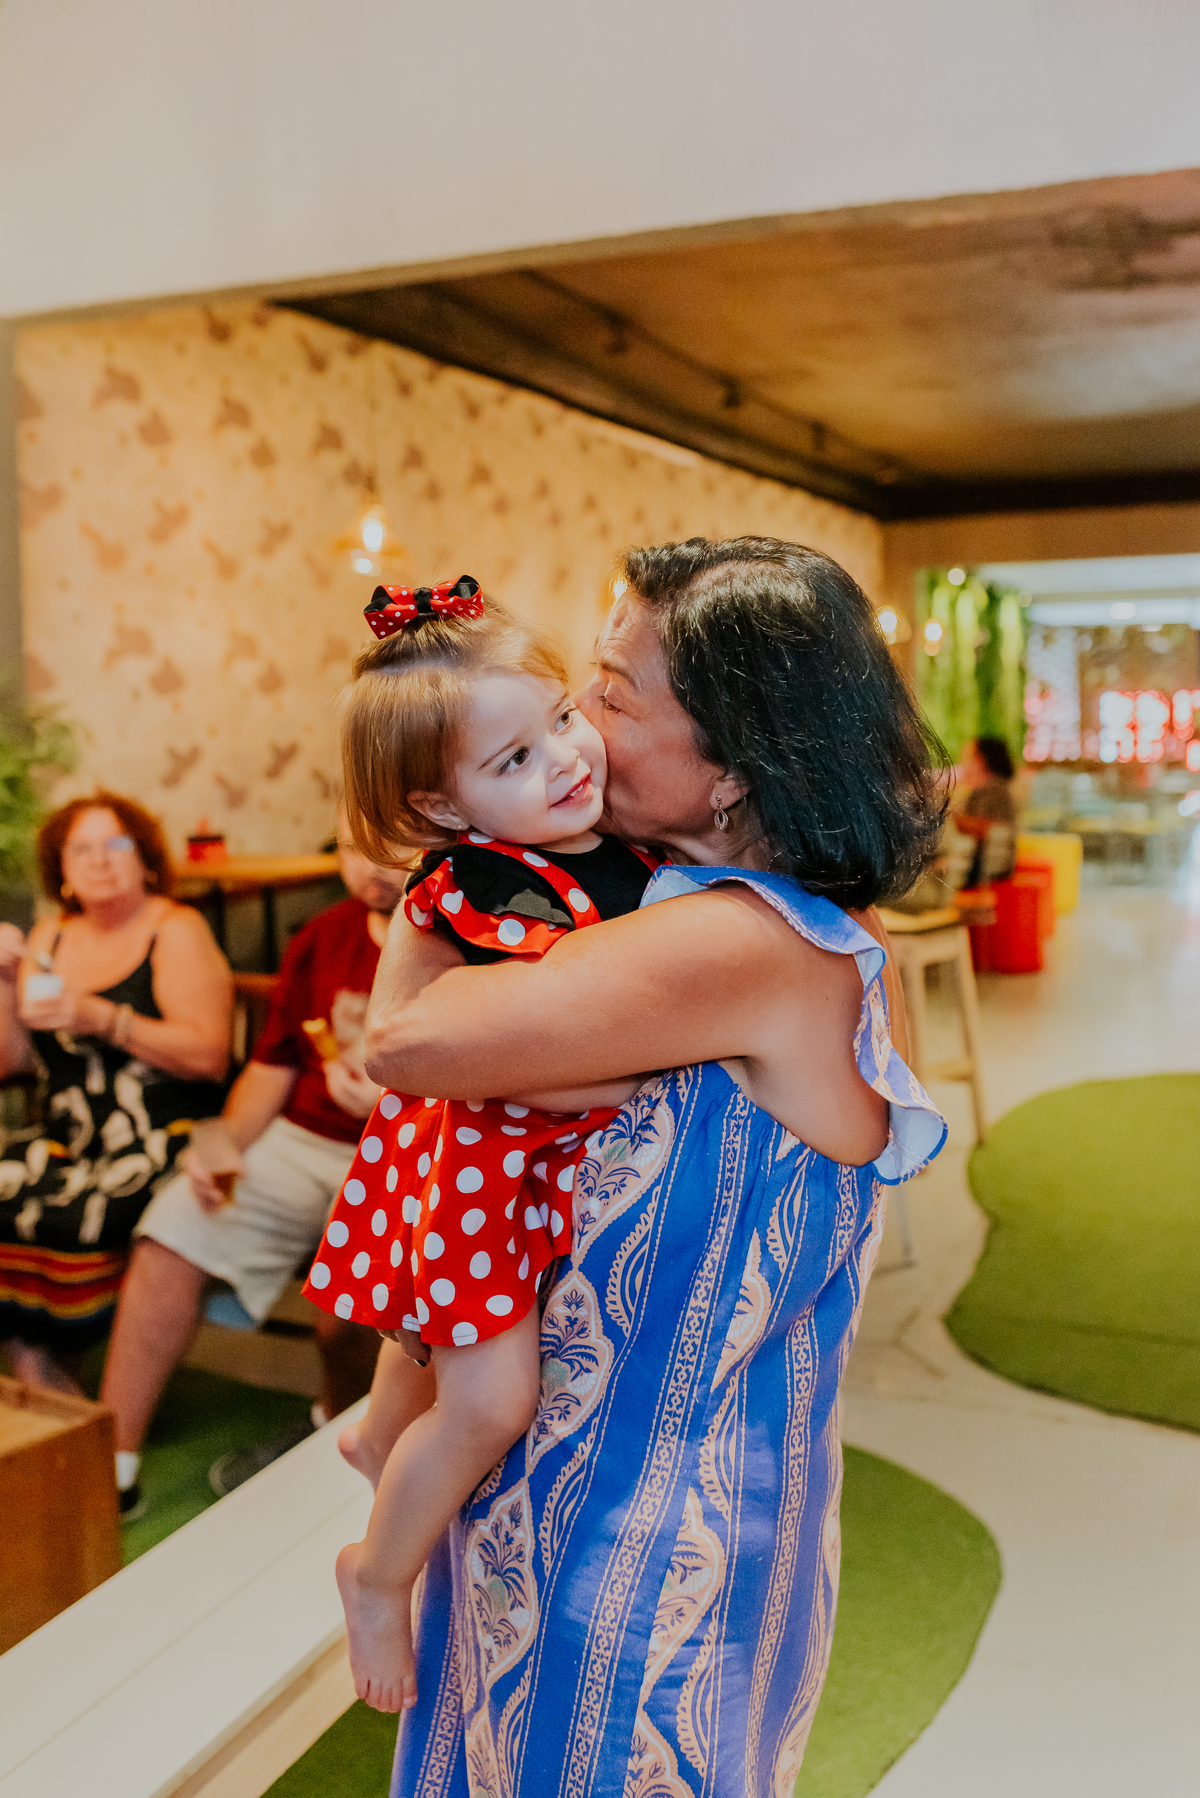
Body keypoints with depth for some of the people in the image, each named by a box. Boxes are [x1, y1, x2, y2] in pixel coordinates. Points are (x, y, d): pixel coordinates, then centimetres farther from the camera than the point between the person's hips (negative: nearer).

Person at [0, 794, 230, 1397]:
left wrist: (101, 1019, -19)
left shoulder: (175, 930, -1)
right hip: (68, 1139, 5)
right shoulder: (49, 938, 16)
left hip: (163, 1141, -5)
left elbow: (208, 1054, -13)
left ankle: (56, 1360, -3)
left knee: (71, 1215, -29)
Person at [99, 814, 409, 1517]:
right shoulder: (323, 938, 13)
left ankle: (337, 1428, 5)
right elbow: (275, 1061, 17)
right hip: (298, 1138, 6)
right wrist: (228, 1140, 1)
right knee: (172, 1232, -12)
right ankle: (113, 1465, -3)